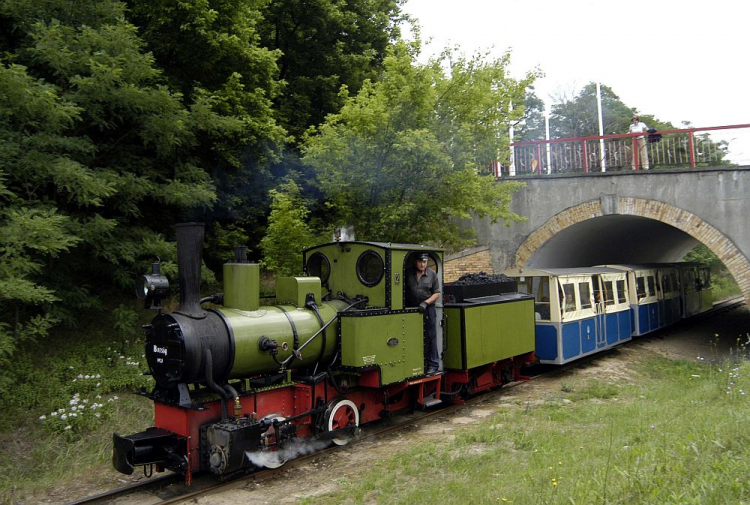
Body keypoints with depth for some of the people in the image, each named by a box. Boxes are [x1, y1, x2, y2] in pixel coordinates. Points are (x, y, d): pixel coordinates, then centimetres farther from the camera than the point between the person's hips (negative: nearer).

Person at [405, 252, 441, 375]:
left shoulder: (432, 274, 0)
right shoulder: (408, 273, 3)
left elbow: (437, 293, 1)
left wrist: (426, 302, -11)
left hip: (428, 309, -2)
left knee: (430, 337, 0)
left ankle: (433, 364, 7)